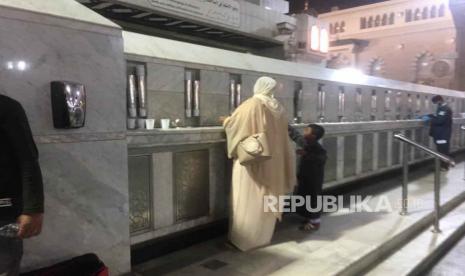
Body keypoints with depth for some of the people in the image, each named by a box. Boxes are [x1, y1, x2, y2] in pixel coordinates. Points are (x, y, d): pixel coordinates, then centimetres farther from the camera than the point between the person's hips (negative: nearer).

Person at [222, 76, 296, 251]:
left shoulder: (250, 105, -12)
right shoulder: (278, 108, 6)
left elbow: (231, 123, -3)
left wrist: (225, 121, 17)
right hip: (272, 161, 6)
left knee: (248, 198, 2)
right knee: (267, 197, 14)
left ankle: (244, 238, 9)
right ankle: (264, 235, 25)